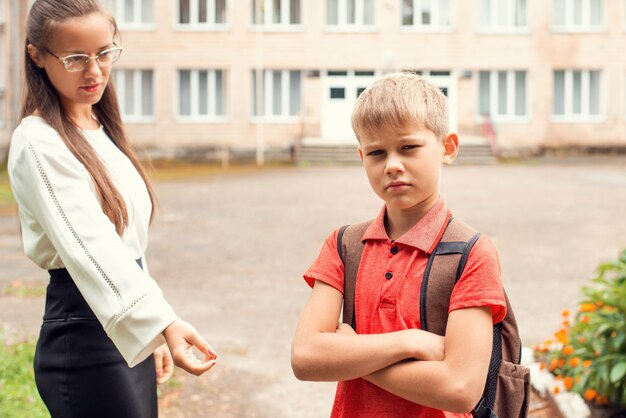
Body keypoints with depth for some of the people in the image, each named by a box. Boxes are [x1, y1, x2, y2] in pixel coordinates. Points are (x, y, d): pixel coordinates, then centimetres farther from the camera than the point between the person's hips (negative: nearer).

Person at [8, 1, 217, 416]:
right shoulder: (39, 144, -15)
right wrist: (163, 323, -40)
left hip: (129, 329, 8)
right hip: (85, 337, -8)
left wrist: (157, 333, 16)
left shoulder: (102, 131, 11)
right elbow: (90, 246, -28)